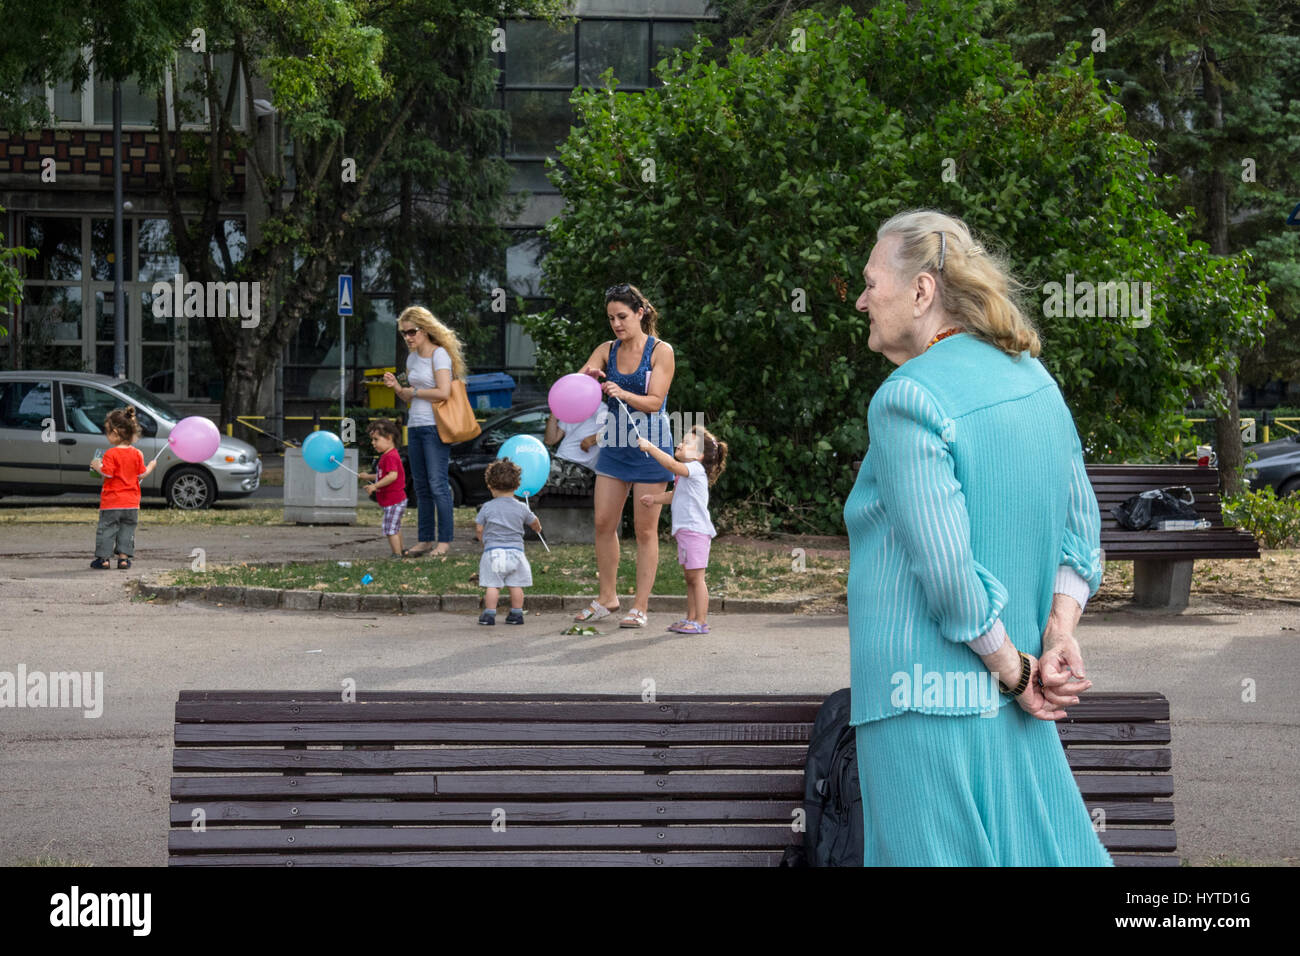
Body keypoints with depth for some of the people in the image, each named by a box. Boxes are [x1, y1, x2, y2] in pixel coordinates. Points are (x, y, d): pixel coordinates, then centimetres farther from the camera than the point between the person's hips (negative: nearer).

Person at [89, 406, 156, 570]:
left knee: (106, 529, 5)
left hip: (111, 502, -4)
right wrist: (151, 466, 21)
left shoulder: (111, 454, -13)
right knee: (127, 529, 13)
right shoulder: (137, 454, 2)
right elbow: (142, 475, 3)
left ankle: (103, 558, 6)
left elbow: (107, 473, -18)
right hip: (131, 502, 4)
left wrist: (97, 466, -1)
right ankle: (124, 557, 11)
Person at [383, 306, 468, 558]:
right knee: (421, 487, 9)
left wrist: (414, 391, -7)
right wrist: (397, 387, 3)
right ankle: (425, 540, 13)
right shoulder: (412, 358, 17)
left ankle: (444, 541, -6)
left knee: (438, 484, -9)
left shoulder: (439, 355, -8)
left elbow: (444, 393, -18)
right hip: (415, 426, 8)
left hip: (435, 427, -8)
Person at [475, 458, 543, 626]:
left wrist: (484, 541, 21)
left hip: (493, 551, -2)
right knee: (516, 586, 8)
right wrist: (538, 528, 44)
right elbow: (533, 522, 20)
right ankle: (516, 613, 11)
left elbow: (479, 529, 1)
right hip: (516, 551, 2)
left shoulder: (487, 507, -3)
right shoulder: (521, 508, 3)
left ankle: (489, 614, -1)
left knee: (492, 586, 0)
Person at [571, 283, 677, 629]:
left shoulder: (661, 351, -7)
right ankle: (607, 597, 17)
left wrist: (623, 393, -30)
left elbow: (655, 401, -13)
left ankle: (641, 606, 3)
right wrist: (587, 378, -24)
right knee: (603, 522, 4)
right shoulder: (607, 351, 6)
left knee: (645, 528, -2)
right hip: (615, 444, 5)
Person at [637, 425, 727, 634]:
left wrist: (650, 447, -28)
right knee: (690, 578, 13)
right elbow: (674, 495, 30)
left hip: (696, 530, -10)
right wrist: (654, 498, 15)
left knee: (696, 577, -8)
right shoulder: (685, 473, 19)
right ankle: (691, 619, 18)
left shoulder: (696, 469, -12)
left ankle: (701, 622, -7)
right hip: (685, 531, 10)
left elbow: (672, 464, -29)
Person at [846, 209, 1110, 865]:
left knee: (942, 855, -1)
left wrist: (1015, 671, -10)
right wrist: (1059, 637, 2)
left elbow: (946, 565, -20)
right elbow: (1082, 528, 12)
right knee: (1039, 851, 13)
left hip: (925, 695, -8)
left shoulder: (907, 399, -15)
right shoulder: (1031, 379, 11)